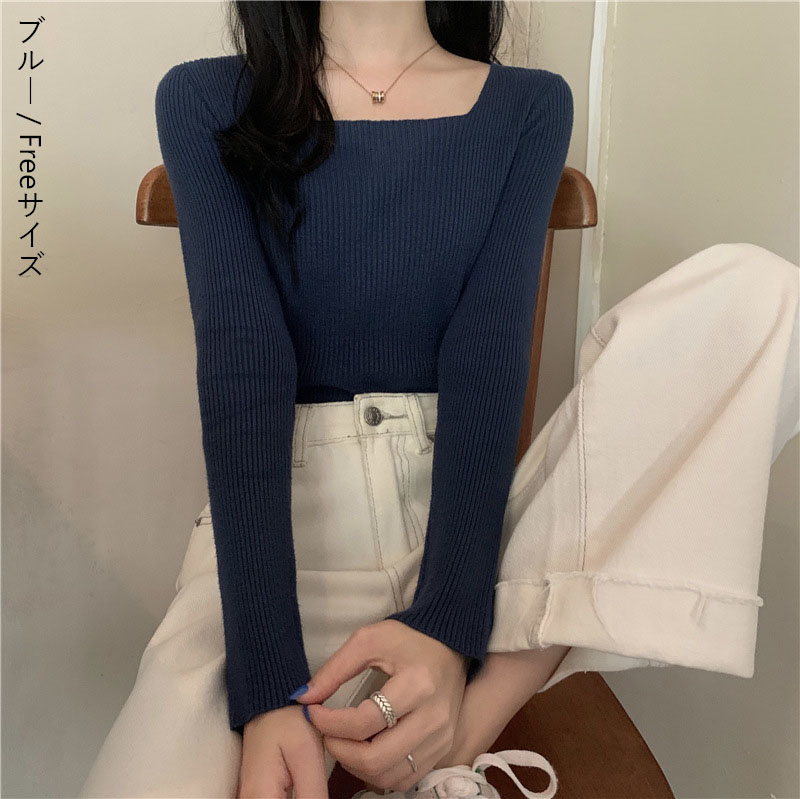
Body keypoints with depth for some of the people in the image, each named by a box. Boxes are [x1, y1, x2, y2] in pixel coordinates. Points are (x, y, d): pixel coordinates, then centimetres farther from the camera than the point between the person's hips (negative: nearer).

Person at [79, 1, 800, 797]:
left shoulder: (530, 106, 7)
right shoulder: (203, 102, 4)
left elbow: (487, 358, -7)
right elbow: (242, 366, -11)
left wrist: (450, 618, -21)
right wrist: (267, 684, -21)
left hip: (472, 518, 3)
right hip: (281, 526, -2)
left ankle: (477, 718, -20)